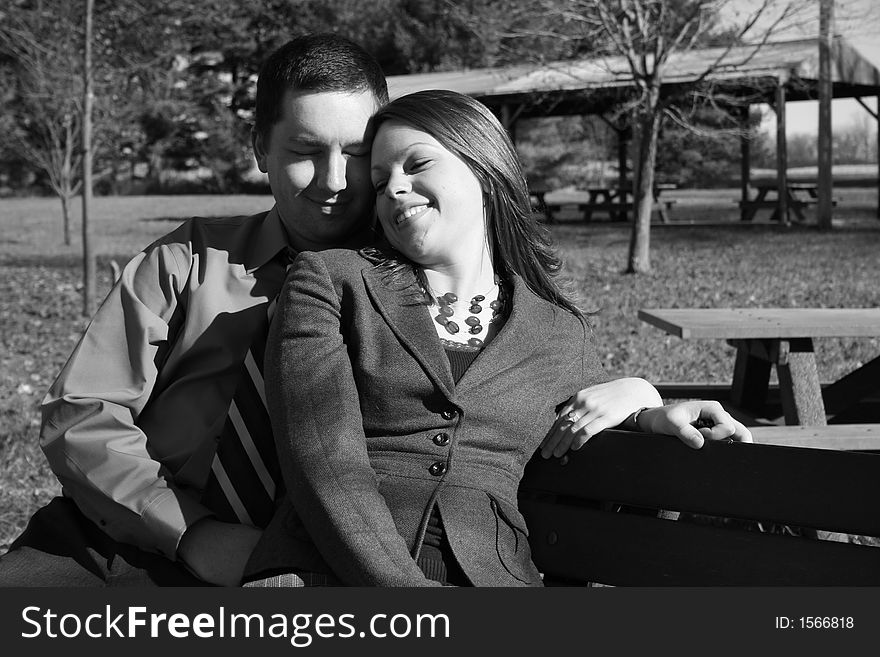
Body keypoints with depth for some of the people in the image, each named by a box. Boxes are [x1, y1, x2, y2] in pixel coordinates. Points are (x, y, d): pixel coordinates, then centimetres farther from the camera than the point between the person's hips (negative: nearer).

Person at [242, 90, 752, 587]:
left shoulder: (562, 331, 17)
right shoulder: (327, 282, 10)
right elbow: (324, 462, -3)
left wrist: (645, 412, 11)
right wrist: (399, 584, -18)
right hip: (325, 571, -3)